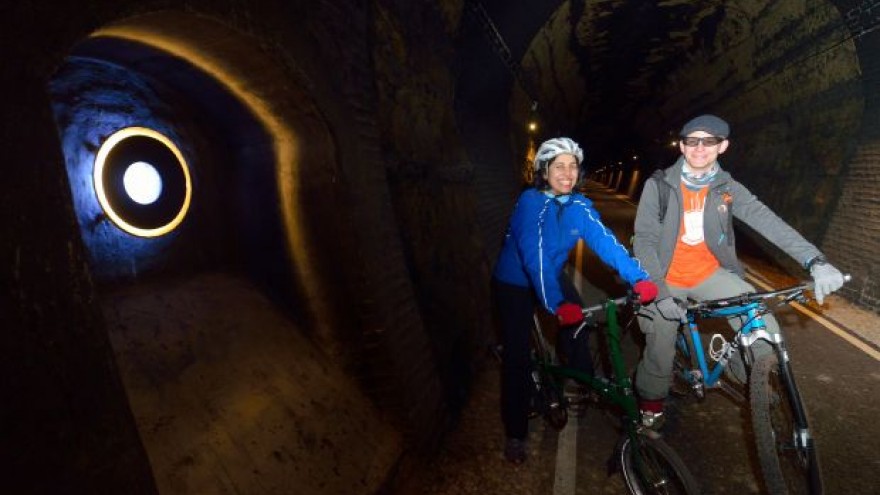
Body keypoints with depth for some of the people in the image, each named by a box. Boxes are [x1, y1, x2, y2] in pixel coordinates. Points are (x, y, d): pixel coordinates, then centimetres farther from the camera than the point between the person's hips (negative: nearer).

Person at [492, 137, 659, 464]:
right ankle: (515, 434, 10)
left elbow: (605, 241, -23)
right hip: (515, 283, -5)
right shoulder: (531, 201, -29)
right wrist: (557, 304, -51)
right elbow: (534, 256, -39)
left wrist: (638, 278, -37)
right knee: (517, 355, -5)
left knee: (577, 325, -12)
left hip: (553, 277, 5)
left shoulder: (580, 205, -12)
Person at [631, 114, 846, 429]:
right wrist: (659, 293, -26)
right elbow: (644, 240, -15)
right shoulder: (659, 186, -12)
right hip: (668, 280, -2)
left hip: (710, 275, 2)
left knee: (765, 331, -16)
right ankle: (651, 401, 35)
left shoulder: (728, 189, -4)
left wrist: (816, 261, -33)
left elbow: (768, 221, -18)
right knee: (661, 355, 3)